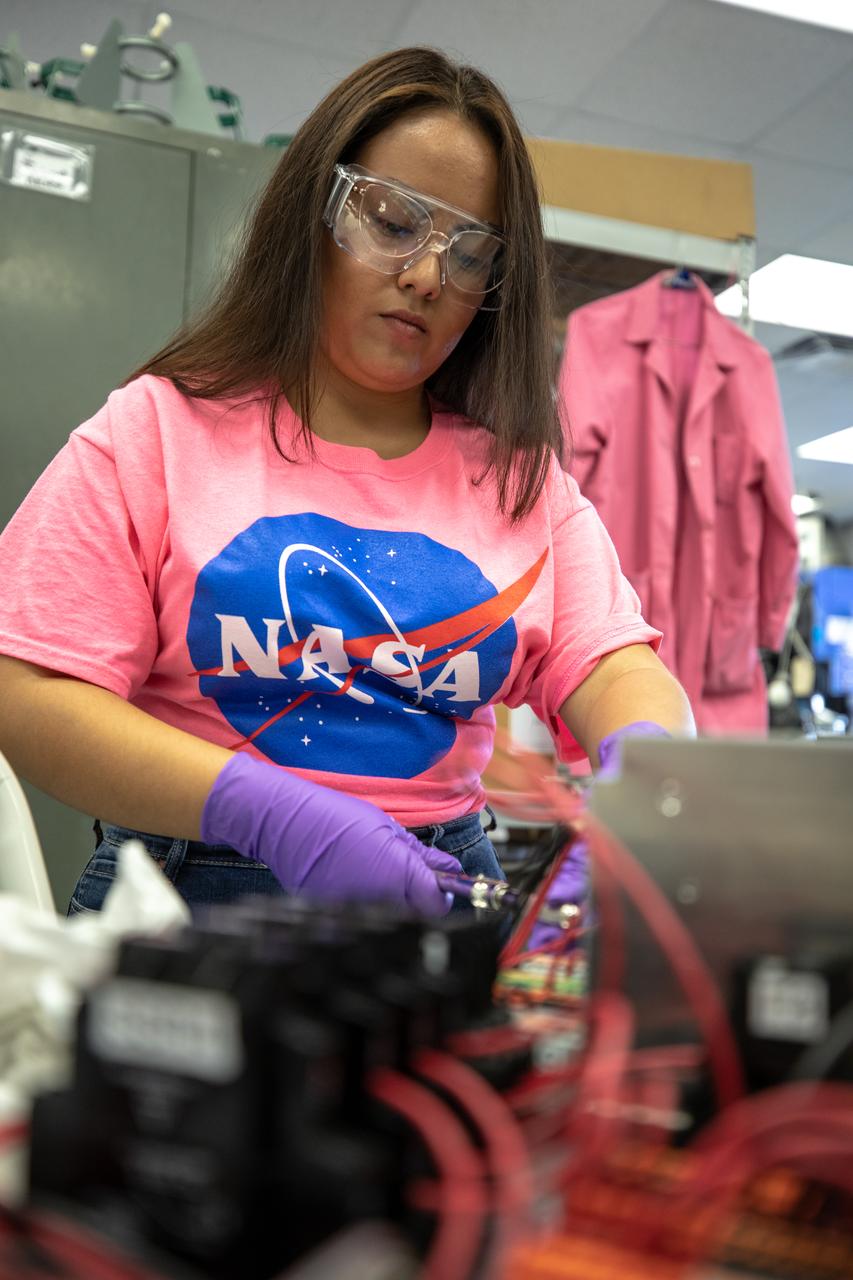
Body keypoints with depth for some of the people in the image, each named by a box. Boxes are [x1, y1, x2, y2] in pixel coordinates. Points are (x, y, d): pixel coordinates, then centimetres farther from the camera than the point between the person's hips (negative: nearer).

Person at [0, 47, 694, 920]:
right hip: (193, 889, -1)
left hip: (437, 894, 3)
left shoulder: (517, 469, 12)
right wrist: (267, 809, -19)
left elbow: (618, 666, 4)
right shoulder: (161, 427, 2)